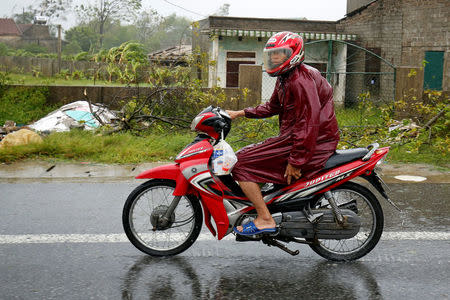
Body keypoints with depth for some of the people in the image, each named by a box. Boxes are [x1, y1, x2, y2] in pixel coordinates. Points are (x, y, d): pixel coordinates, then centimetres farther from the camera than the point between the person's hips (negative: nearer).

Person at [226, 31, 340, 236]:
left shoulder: (301, 80, -18)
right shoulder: (285, 78, 17)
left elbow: (308, 124, -24)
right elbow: (273, 106, 30)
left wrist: (295, 162, -25)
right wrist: (240, 113, 22)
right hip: (292, 137, 11)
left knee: (241, 163, -14)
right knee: (246, 154, 25)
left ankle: (265, 219, -13)